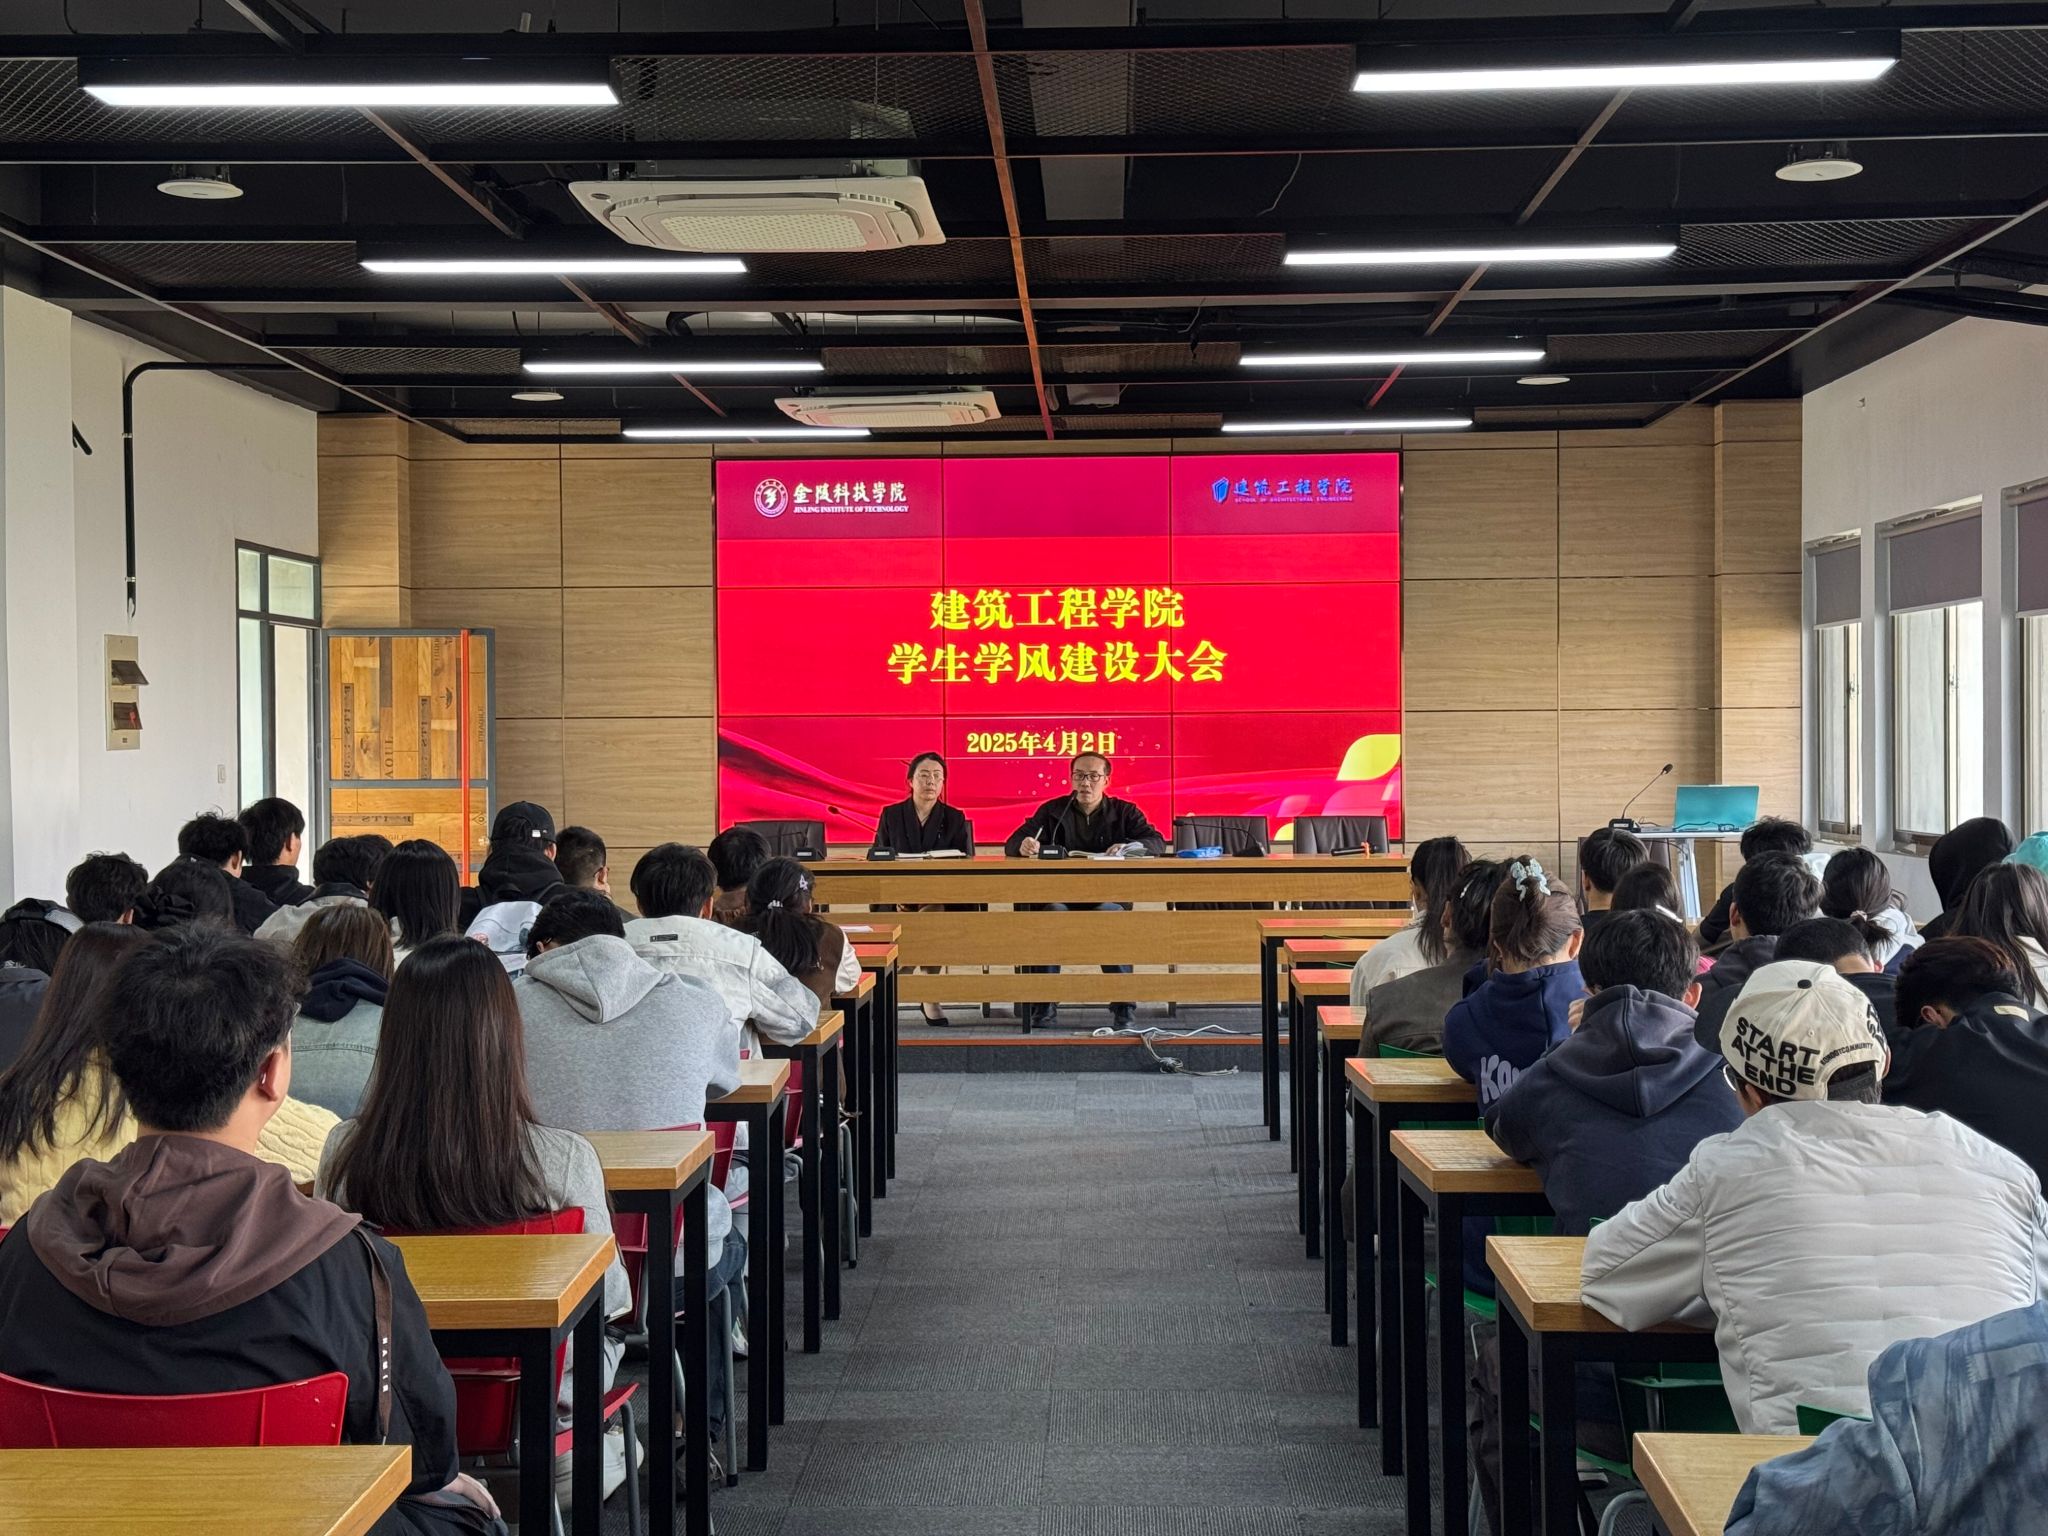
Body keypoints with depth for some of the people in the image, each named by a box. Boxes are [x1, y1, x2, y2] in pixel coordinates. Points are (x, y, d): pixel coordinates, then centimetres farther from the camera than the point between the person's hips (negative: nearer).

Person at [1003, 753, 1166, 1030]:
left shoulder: (1123, 811, 13)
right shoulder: (1052, 810, 14)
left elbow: (1157, 842, 0)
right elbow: (1012, 844, 6)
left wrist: (1129, 846, -22)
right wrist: (1024, 846, -21)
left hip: (1108, 895, -1)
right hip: (1060, 894, 1)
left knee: (1110, 913, -36)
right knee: (1051, 912, -35)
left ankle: (1123, 1004, -28)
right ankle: (1043, 1002, -25)